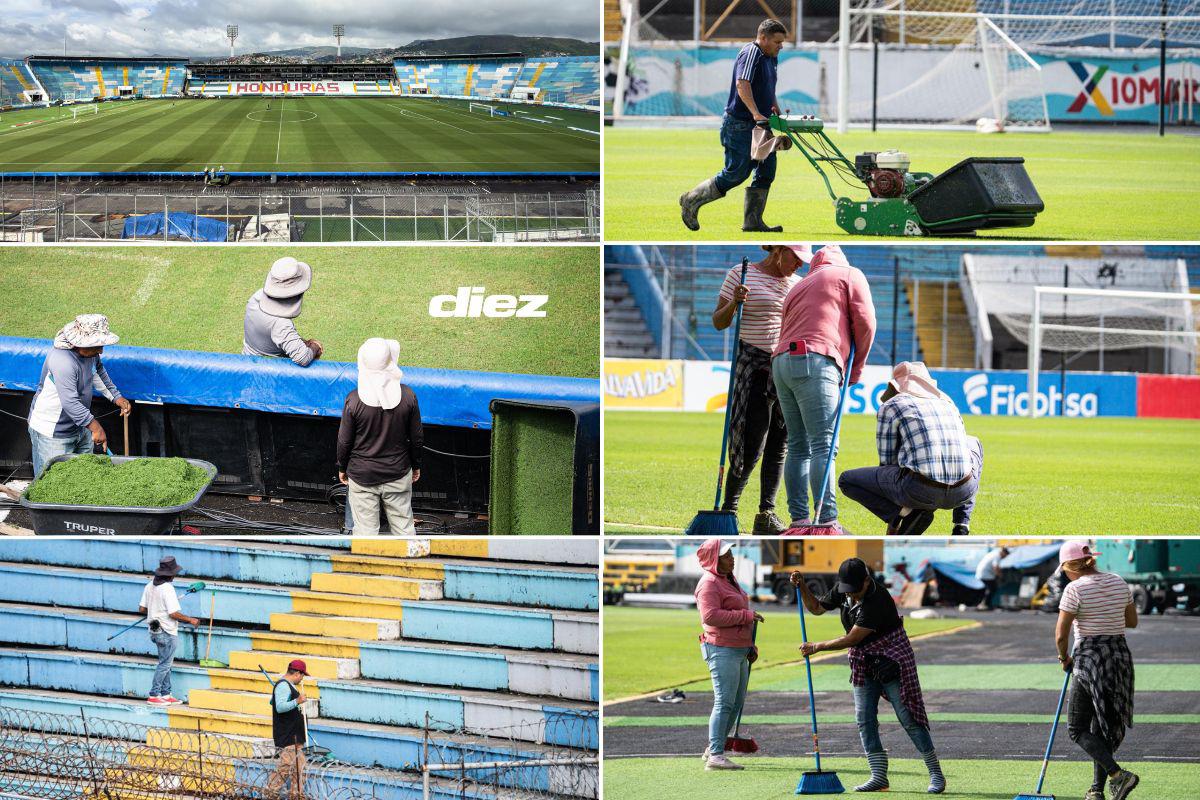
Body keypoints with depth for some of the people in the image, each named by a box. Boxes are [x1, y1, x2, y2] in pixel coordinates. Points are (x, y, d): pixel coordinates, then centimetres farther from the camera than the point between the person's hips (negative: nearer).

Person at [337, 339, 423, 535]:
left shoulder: (354, 400, -18)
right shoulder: (407, 395, -14)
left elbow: (344, 441, -8)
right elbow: (417, 437, -3)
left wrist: (342, 468, 10)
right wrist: (416, 465, 14)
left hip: (362, 475, -1)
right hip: (398, 474, 1)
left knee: (366, 529, 10)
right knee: (403, 525, 15)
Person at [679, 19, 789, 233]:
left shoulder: (772, 58, 16)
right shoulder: (750, 54, -15)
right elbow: (742, 84, -29)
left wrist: (775, 108, 20)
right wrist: (756, 113, -38)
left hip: (759, 126, 10)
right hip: (739, 125, -10)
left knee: (766, 173, 2)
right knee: (735, 174, -7)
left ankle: (752, 220, 5)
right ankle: (691, 201, 8)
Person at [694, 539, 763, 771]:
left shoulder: (729, 580, 19)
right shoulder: (709, 583, -12)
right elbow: (711, 615, -25)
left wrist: (751, 646, 25)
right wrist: (746, 615, -22)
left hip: (738, 651, 10)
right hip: (722, 650, -10)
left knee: (737, 703, 12)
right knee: (724, 702, -12)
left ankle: (712, 749, 20)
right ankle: (715, 755, -12)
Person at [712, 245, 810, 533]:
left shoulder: (797, 283, 12)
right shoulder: (741, 275, -2)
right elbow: (719, 322, 0)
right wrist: (734, 302, -18)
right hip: (754, 366, -5)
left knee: (779, 444, 2)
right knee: (752, 445, -11)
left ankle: (766, 515, 5)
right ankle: (728, 508, 3)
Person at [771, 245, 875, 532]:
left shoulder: (798, 288, 31)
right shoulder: (849, 275, 14)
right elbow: (864, 321, 3)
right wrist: (856, 366, 13)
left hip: (782, 362, 7)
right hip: (815, 363, -7)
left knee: (798, 447, 8)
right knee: (824, 445, -12)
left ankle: (798, 519, 2)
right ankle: (827, 520, -20)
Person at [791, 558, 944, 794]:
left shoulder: (877, 600, -28)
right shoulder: (841, 591, -3)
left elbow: (852, 639, -25)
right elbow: (816, 608, 12)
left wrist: (817, 647, -17)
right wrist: (802, 586, -6)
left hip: (892, 659, -8)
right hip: (863, 663, 8)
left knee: (908, 718, -9)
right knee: (864, 719, 1)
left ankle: (936, 774, -3)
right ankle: (879, 776, 5)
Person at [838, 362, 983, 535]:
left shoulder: (890, 406, 11)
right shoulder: (948, 404, 25)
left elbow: (887, 463, 16)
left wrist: (894, 522, 29)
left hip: (919, 488, -4)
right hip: (963, 491, 4)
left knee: (847, 480, 21)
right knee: (973, 444, 40)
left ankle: (907, 513, -1)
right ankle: (962, 523, 23)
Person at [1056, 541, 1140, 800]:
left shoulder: (1075, 589, -13)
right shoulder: (1119, 583, 6)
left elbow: (1060, 635, -13)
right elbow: (1132, 622, 18)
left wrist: (1064, 657, 5)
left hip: (1090, 659, -7)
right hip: (1121, 656, 7)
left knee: (1077, 729, 2)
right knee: (1104, 727, 16)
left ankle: (1118, 774, -16)